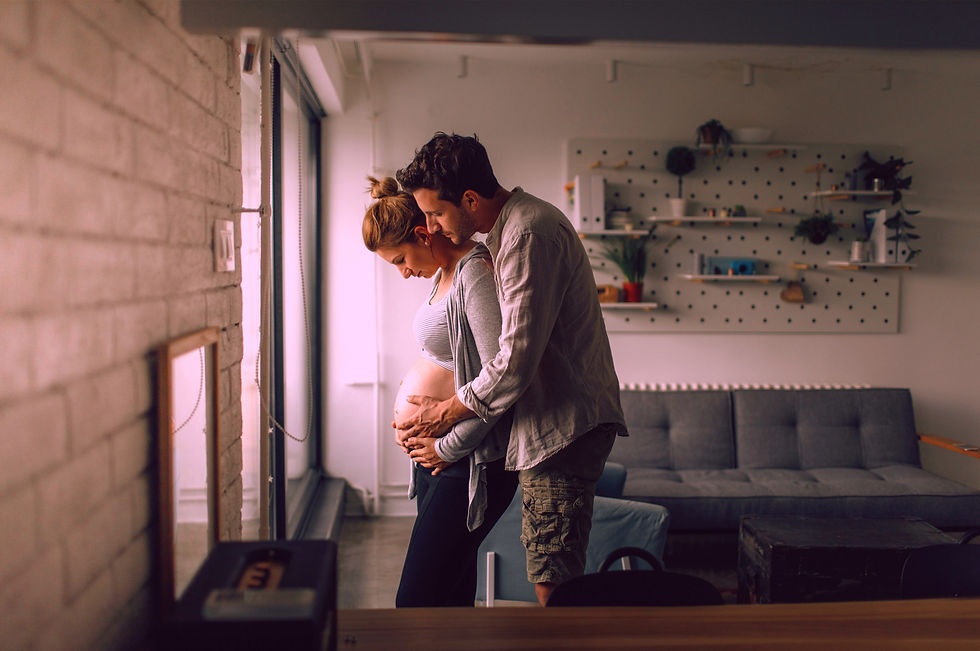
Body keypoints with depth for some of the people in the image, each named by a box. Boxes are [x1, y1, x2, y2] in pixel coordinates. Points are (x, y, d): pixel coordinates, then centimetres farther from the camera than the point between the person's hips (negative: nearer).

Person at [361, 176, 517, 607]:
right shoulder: (444, 274, 14)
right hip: (435, 458, 10)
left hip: (470, 460, -10)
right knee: (451, 595, 16)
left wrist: (449, 446, -14)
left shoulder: (476, 273, -16)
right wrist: (409, 415, 11)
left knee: (416, 603, -7)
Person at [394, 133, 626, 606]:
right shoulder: (512, 225, 14)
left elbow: (516, 362, -23)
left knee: (552, 578, -3)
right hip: (557, 420, 11)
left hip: (563, 424, -11)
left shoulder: (528, 235, -19)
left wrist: (445, 412, -9)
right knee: (545, 558, 18)